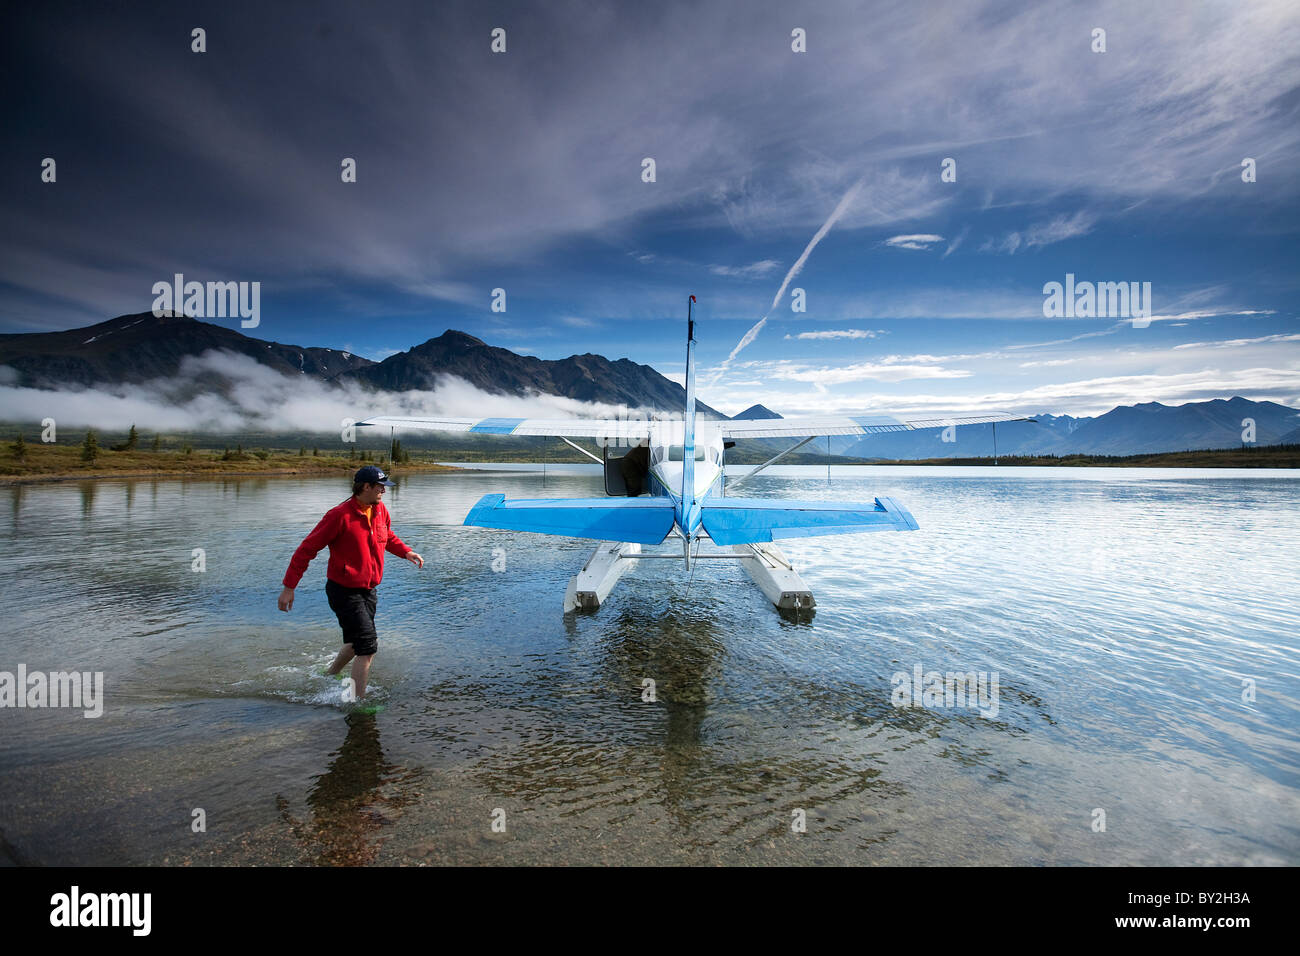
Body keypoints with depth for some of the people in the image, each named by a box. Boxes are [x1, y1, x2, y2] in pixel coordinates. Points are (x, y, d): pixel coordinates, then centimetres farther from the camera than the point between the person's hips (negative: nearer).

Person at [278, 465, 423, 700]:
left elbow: (388, 537, 24)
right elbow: (307, 549, -13)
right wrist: (289, 586, -13)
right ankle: (358, 702, 1)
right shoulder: (340, 515, -19)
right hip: (344, 591, -8)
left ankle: (328, 677, 46)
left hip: (367, 590, 8)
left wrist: (406, 551, 6)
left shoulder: (380, 511, 3)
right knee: (368, 647, -10)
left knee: (356, 643, 22)